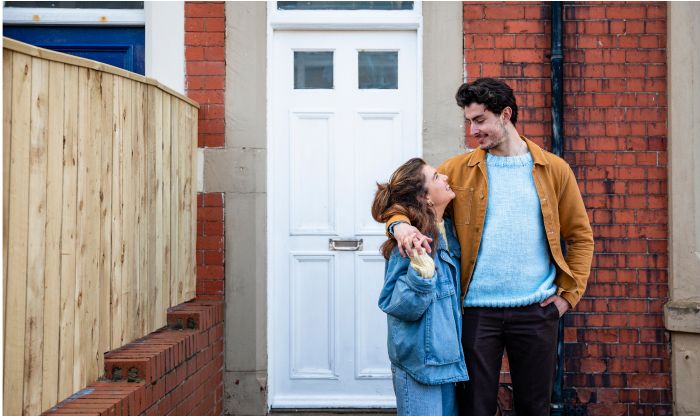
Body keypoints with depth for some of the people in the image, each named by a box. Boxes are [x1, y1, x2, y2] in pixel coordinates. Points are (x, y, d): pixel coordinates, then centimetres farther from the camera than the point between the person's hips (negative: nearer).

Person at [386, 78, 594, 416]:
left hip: (536, 311, 1)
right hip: (477, 309, 0)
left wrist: (569, 294, 1)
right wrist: (400, 223, -19)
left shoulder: (554, 170, 4)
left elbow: (580, 236, 9)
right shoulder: (459, 169, 4)